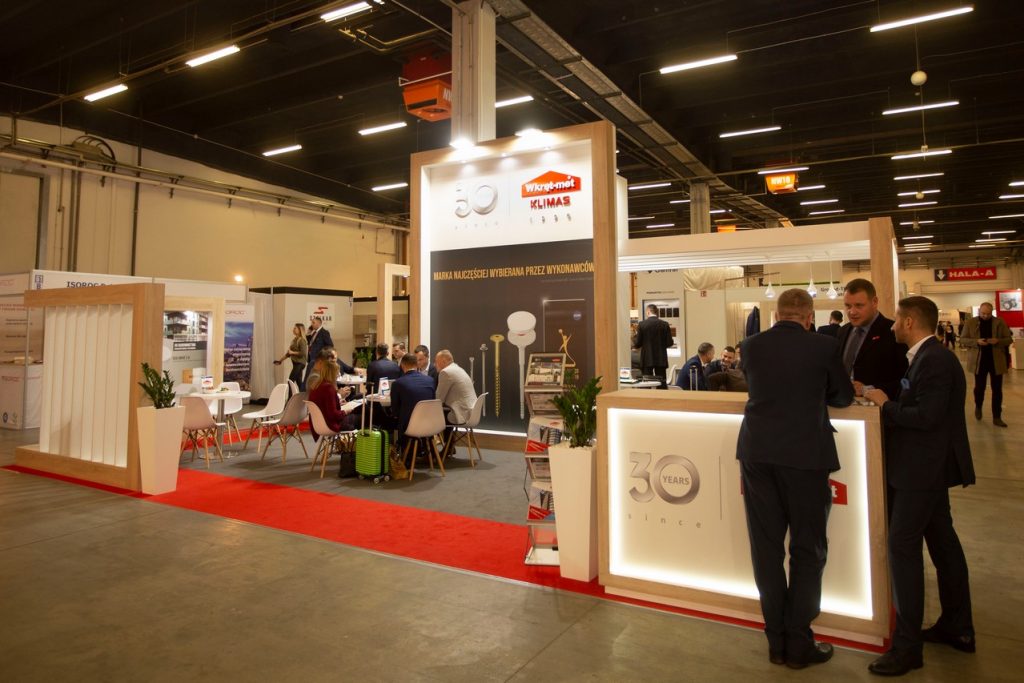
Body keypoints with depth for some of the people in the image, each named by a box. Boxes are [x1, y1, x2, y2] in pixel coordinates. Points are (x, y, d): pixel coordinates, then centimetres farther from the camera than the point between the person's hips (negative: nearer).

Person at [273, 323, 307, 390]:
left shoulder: (302, 340, -12)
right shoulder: (295, 339, 12)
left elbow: (303, 353, -21)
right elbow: (289, 352, 18)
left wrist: (292, 352, -15)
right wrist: (281, 360, 16)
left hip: (300, 363, -8)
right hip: (296, 363, 8)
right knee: (299, 383, 8)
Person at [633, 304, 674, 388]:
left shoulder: (642, 324, -6)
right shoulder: (665, 324, -2)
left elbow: (637, 344, -6)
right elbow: (669, 342, -3)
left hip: (647, 359, -1)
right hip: (661, 359, 1)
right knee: (662, 384, 7)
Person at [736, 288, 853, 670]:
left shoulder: (752, 345, 1)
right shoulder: (822, 346, -7)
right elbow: (843, 396, 7)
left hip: (757, 453, 3)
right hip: (805, 455, -3)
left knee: (766, 548, 11)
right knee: (808, 551, 11)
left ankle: (777, 641, 22)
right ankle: (798, 644, 18)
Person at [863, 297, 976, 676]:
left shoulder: (934, 360, -20)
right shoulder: (931, 357, 12)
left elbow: (927, 416, -26)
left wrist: (886, 405, -14)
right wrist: (889, 401, 4)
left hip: (924, 468, -11)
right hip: (929, 465, 11)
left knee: (903, 546, -7)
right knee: (942, 541, 17)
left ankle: (907, 644, 0)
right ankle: (957, 628, 31)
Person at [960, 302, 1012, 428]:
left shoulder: (1000, 323, 1)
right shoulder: (970, 323, -1)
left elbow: (1009, 339, 3)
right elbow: (962, 339, -2)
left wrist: (998, 341, -18)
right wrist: (976, 341, -19)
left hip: (996, 361, 1)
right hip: (979, 361, -1)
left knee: (997, 389, 3)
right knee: (979, 387, 8)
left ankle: (997, 417, 9)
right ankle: (978, 407, 35)